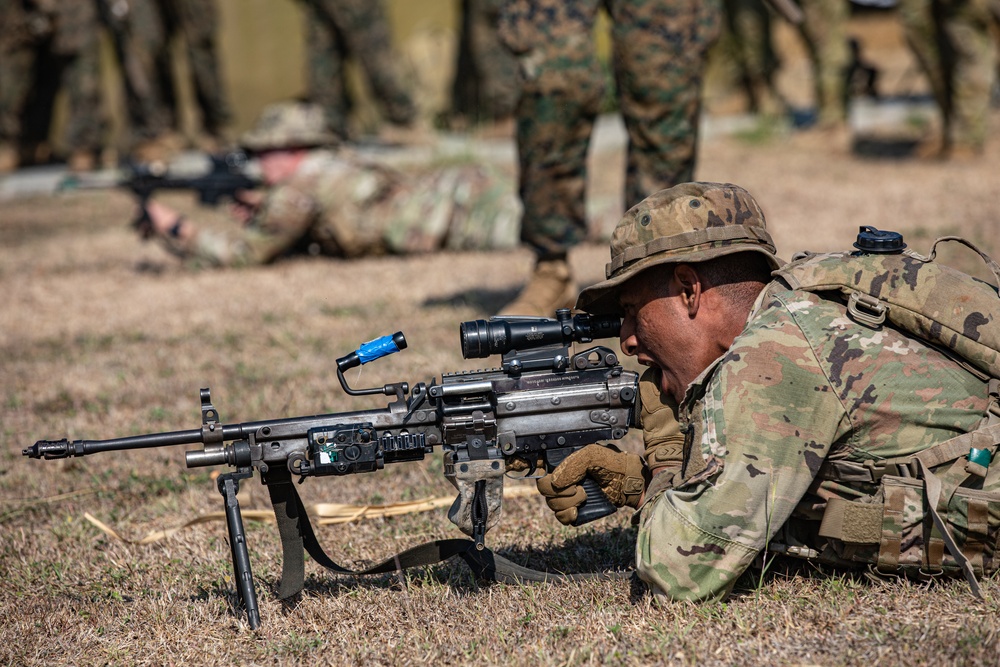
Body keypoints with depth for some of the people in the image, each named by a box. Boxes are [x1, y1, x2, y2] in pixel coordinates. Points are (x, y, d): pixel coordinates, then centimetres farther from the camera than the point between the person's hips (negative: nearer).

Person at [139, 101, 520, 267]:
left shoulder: (298, 189, -6)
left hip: (467, 208, -9)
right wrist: (264, 211, 20)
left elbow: (239, 252, -1)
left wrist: (174, 229, 8)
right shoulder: (332, 166, 21)